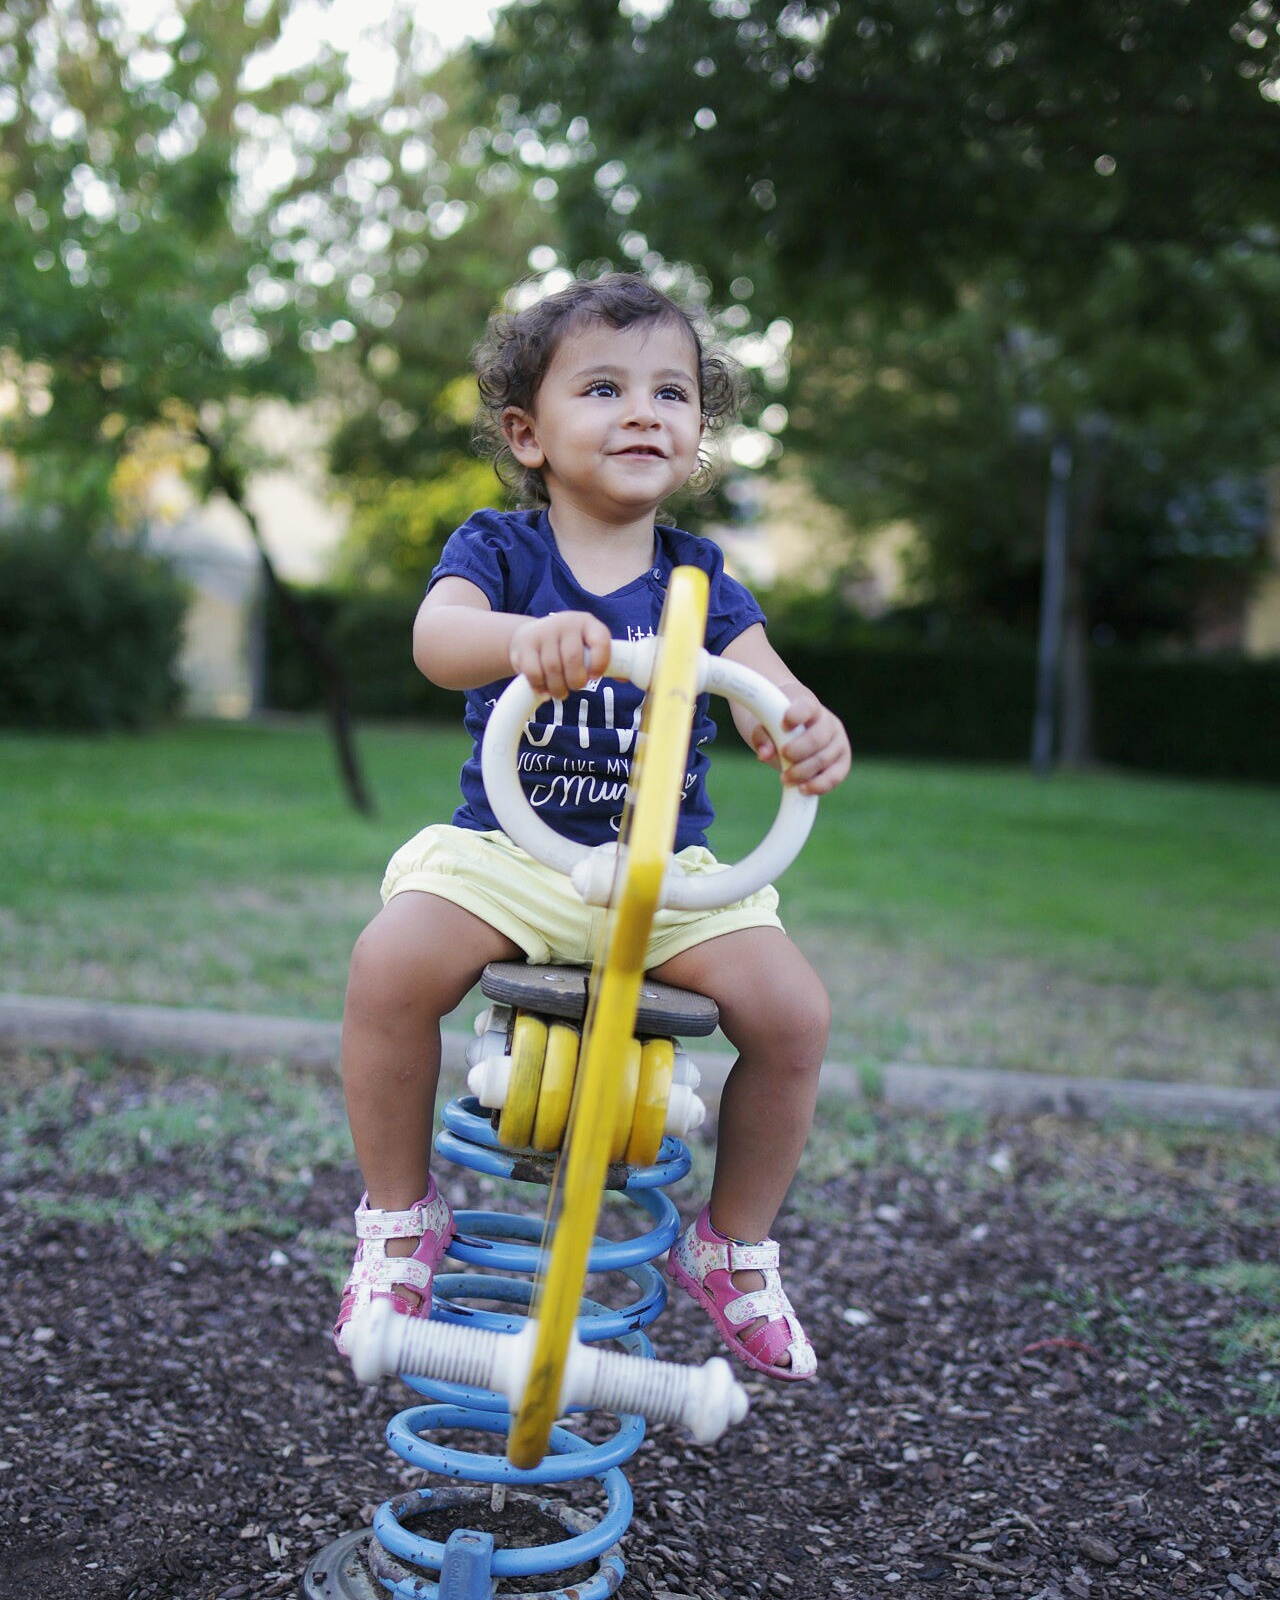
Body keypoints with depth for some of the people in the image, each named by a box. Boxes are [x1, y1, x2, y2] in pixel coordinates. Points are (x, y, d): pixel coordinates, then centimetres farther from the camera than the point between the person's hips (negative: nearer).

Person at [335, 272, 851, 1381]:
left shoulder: (700, 577, 7)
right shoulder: (501, 549, 0)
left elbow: (765, 688, -7)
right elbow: (436, 636, -22)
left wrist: (811, 733, -33)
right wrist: (523, 636, -46)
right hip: (509, 848, -2)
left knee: (793, 1008, -19)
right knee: (392, 965, -29)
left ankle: (735, 1248, 7)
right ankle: (400, 1218, -2)